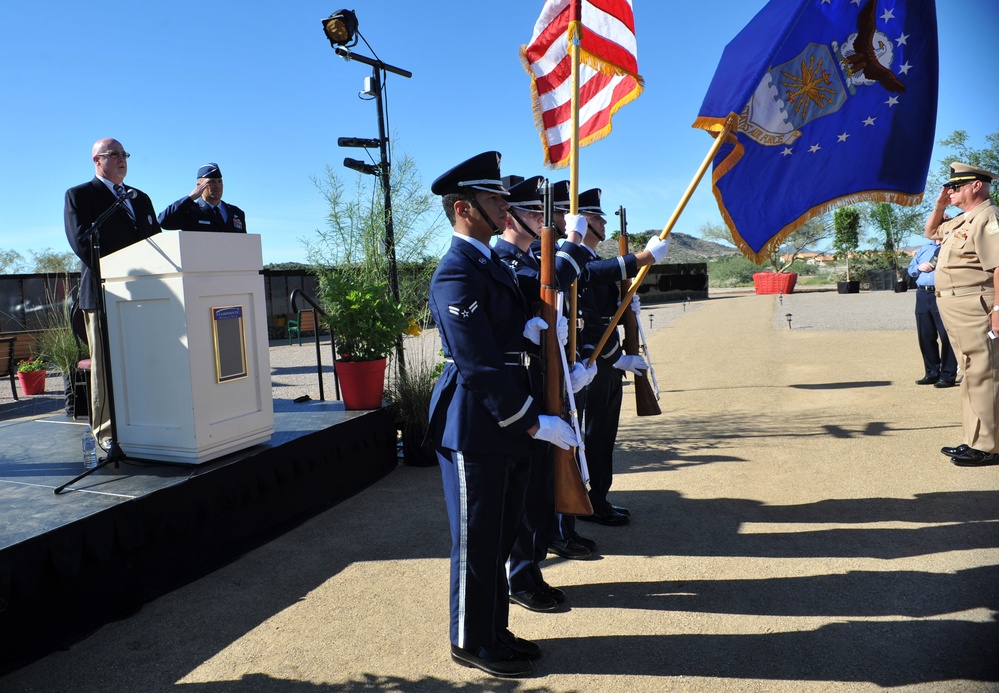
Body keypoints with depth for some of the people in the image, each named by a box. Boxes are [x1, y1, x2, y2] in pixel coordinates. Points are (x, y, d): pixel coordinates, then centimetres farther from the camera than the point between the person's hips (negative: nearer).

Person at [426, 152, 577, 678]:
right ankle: (471, 642, 26)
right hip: (475, 428, -9)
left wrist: (535, 328, -4)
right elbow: (480, 365, -23)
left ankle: (495, 631, 35)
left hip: (506, 423, 9)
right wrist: (535, 422, -20)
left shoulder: (494, 264, 14)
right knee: (477, 542, 7)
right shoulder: (456, 274, -18)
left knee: (500, 536, 19)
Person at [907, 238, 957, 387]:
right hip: (922, 295, 6)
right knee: (925, 337, 9)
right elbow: (911, 270, 21)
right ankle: (931, 373, 20)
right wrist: (919, 267, 1)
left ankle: (947, 376, 2)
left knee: (946, 336, -4)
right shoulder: (923, 248, 21)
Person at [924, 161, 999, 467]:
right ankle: (974, 440, 23)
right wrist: (939, 206, 18)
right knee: (971, 374, 14)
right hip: (954, 308, 10)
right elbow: (931, 231, 37)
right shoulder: (961, 220, 18)